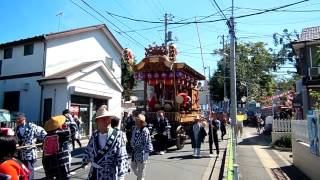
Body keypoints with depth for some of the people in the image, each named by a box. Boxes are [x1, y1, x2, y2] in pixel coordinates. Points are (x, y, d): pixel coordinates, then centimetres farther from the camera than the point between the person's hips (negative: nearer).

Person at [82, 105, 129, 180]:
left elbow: (122, 158, -20)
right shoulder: (94, 135, -1)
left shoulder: (118, 136, -17)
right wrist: (84, 162, 23)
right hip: (93, 174, 5)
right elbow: (88, 151, 13)